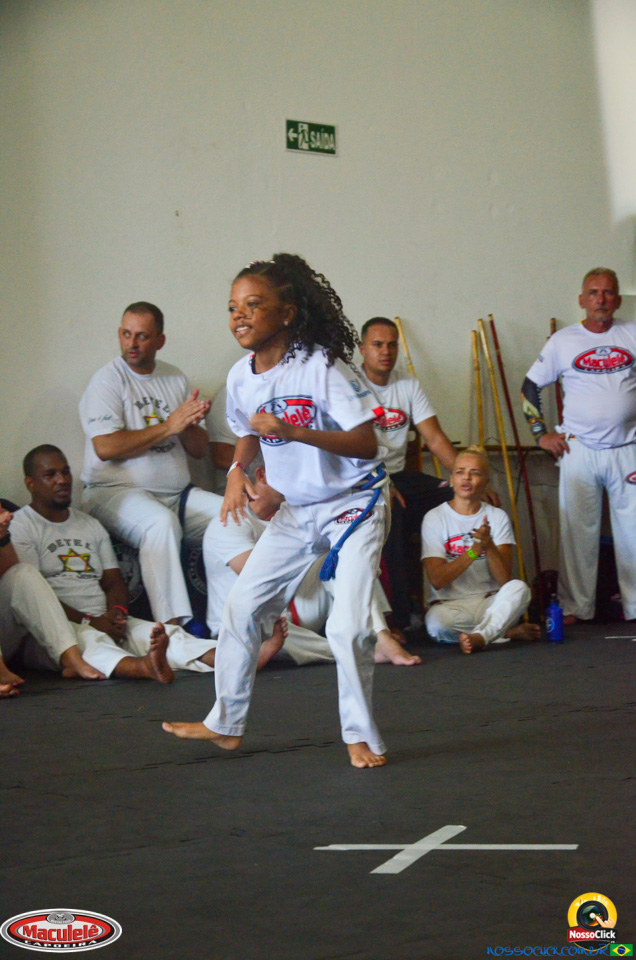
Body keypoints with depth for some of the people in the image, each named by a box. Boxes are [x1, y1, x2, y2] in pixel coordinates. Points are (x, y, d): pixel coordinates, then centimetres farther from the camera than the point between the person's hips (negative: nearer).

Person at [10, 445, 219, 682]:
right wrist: (89, 622, -16)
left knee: (165, 632, -21)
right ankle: (143, 666, -71)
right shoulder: (20, 527, 4)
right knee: (89, 638, -40)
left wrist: (117, 612, -5)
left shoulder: (91, 525, 26)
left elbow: (114, 582, 19)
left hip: (102, 621, 6)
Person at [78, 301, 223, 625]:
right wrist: (169, 426, -15)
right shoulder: (107, 380, -2)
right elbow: (106, 447, -16)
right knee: (162, 522, -36)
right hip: (115, 490, -6)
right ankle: (173, 625, -41)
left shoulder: (175, 379, 16)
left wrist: (190, 424, -9)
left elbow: (200, 450, 15)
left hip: (176, 492, 6)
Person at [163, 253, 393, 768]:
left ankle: (360, 736, 5)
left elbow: (366, 443, -24)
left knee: (349, 625, -15)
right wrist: (238, 470, -4)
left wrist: (294, 431, -34)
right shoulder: (241, 376, -3)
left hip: (354, 506, -6)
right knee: (242, 608, 7)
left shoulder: (322, 366, -22)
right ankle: (226, 723, 23)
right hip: (295, 511, 7)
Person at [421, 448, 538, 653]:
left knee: (519, 588, -29)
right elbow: (437, 580, -11)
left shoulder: (497, 516, 5)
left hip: (489, 602, 1)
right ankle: (509, 632, -21)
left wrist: (488, 545, -24)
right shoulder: (434, 518, 0)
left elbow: (505, 578, -6)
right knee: (436, 621, -36)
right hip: (449, 603, -1)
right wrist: (473, 551, -21)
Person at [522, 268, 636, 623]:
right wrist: (541, 433, 3)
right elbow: (530, 387, 10)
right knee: (577, 531, 2)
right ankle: (575, 607, 7)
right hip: (579, 450, 0)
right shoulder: (563, 341, 4)